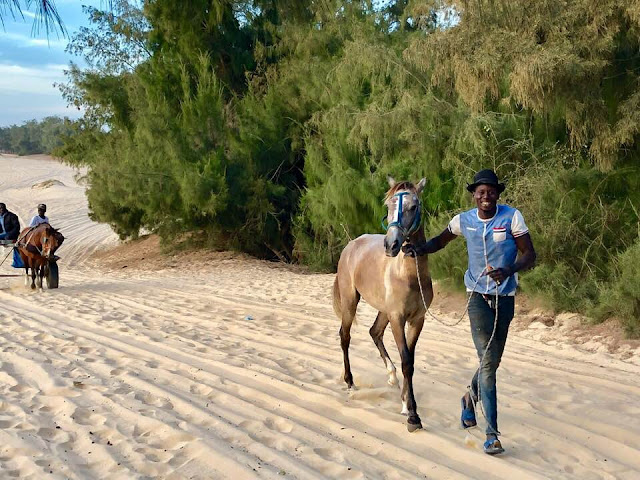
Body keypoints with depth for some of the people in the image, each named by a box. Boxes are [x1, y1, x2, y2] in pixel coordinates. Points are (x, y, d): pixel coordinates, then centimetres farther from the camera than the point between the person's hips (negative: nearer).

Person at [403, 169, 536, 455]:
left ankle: (471, 397, 48)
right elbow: (440, 241, 17)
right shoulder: (464, 220, -1)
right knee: (487, 361, -11)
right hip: (478, 297, -1)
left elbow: (530, 256, -9)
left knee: (493, 361, 16)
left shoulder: (512, 217, -7)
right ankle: (492, 434, -9)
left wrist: (509, 271, -29)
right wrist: (419, 249, -4)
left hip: (505, 299, 1)